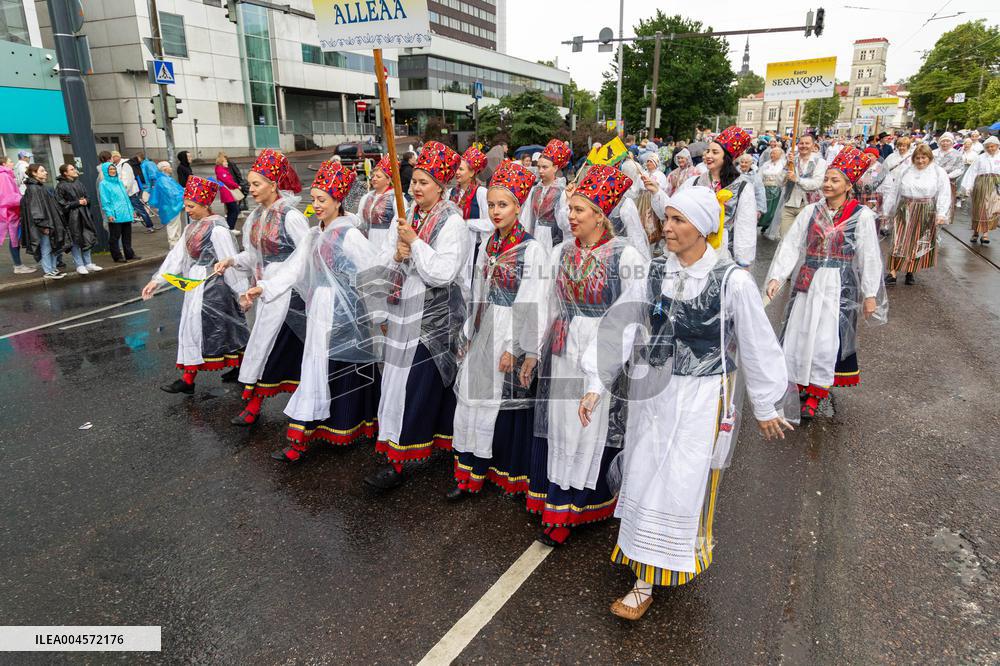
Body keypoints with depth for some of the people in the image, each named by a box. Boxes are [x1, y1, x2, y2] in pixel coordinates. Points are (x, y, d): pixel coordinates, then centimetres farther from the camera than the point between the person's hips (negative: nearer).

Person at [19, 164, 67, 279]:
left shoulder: (42, 187, 16)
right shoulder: (32, 188, -12)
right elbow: (35, 208, -18)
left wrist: (57, 222, 19)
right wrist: (43, 225, -21)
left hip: (51, 222, 9)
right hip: (43, 225, -9)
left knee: (53, 247, 12)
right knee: (46, 248, -3)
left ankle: (53, 269, 19)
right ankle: (48, 272, 3)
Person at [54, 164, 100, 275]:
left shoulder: (79, 183, 11)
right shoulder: (61, 186, -8)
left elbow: (86, 196, 23)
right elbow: (61, 203, -12)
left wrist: (85, 201, 1)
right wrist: (77, 203, -14)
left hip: (83, 214, 6)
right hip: (71, 216, -6)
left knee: (87, 238, 9)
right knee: (76, 240, -1)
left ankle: (88, 263, 19)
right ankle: (80, 265, 6)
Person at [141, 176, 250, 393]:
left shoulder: (217, 229, -18)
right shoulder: (192, 228, 9)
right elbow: (177, 255, 9)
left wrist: (242, 292, -15)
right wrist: (157, 280, 5)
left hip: (211, 286, -8)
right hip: (196, 285, 8)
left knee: (196, 328, -3)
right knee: (226, 328, 14)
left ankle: (188, 380, 5)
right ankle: (239, 366, 26)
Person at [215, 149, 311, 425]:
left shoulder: (290, 216, -15)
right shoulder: (256, 215, 9)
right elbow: (255, 254, 16)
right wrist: (232, 260, 0)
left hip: (288, 291, -7)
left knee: (267, 346, -3)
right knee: (288, 349, 14)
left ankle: (254, 406, 8)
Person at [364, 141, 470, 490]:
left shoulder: (452, 223, -10)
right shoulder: (405, 217, 10)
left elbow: (442, 273, -20)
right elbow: (382, 263, 8)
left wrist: (414, 243, -16)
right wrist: (397, 256, -12)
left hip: (434, 317, -7)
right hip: (404, 311, 7)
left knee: (419, 385, -4)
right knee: (399, 380, 11)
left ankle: (398, 461, 2)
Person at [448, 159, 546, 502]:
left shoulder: (532, 249, -11)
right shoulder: (488, 246, 9)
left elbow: (532, 305, -15)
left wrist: (515, 348, -17)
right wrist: (469, 334, 14)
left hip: (512, 337, -6)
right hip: (483, 335, 7)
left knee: (508, 405, 3)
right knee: (474, 400, 9)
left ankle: (510, 475, 22)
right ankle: (471, 476, 21)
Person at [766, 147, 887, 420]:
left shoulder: (862, 215, -4)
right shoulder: (811, 211, 5)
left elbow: (869, 257, -4)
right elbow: (790, 245, 0)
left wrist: (870, 294, -4)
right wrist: (776, 277, -10)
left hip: (839, 286, -3)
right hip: (808, 282, 3)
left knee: (826, 339, -4)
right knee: (799, 333, 5)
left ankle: (816, 393, 11)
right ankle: (801, 384, 24)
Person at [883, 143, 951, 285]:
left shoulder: (939, 172, 1)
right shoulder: (907, 172, 10)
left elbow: (944, 194, -5)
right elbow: (895, 191, 14)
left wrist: (941, 214, -15)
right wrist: (887, 209, 12)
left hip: (926, 213, -1)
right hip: (904, 211, 2)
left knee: (919, 244, 6)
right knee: (899, 242, -5)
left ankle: (910, 272, 17)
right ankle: (892, 274, -4)